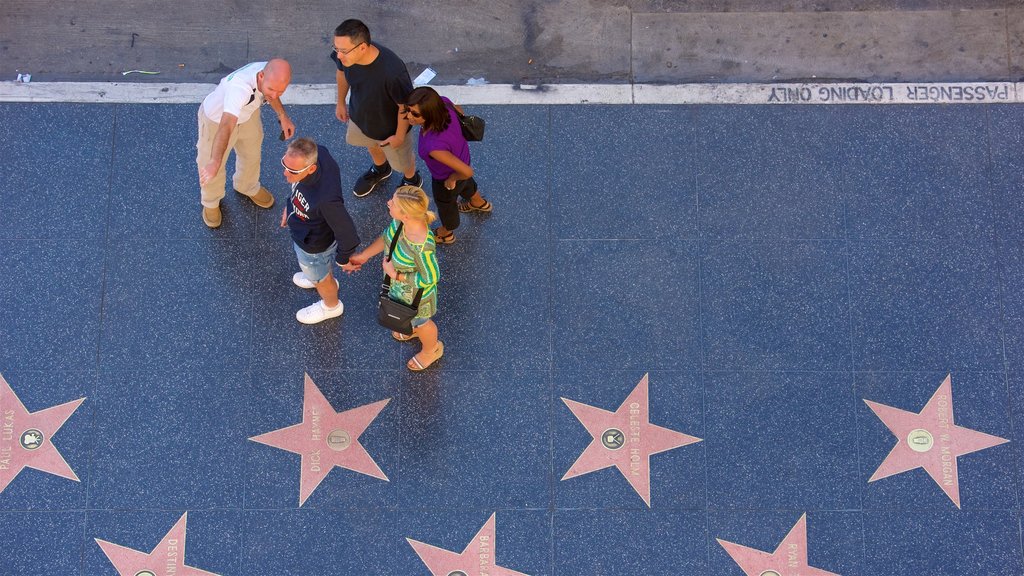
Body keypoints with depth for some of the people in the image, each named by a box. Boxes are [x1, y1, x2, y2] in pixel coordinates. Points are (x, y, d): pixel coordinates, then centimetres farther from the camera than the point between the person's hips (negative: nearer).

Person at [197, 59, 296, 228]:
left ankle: (247, 187, 61)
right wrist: (214, 162, -74)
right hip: (216, 120, -6)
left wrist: (283, 116, 2)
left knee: (251, 154, 28)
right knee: (210, 168, 13)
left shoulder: (271, 73, -28)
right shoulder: (240, 87, -50)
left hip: (247, 115, 6)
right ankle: (211, 202, 47)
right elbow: (226, 127, -63)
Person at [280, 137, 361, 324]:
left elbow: (348, 238, -36)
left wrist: (343, 259, -15)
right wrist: (291, 207, 9)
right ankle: (325, 279, 70)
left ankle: (331, 306, 59)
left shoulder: (325, 200, -50)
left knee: (319, 277, 27)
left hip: (314, 244, -6)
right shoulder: (318, 153, -30)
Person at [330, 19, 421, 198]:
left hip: (389, 127, -5)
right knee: (371, 144, 36)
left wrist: (399, 136, -14)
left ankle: (411, 180, 61)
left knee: (401, 161, 26)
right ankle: (380, 170, 69)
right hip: (360, 116, 5)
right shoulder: (345, 57, -29)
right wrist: (341, 102, 12)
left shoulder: (392, 71, -46)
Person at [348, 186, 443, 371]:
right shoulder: (401, 220, -27)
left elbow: (430, 279, -29)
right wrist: (364, 255, 2)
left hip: (414, 291, -6)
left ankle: (431, 349, 60)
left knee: (418, 321, 28)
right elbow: (388, 236, -4)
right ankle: (415, 329, 71)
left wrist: (395, 275, -24)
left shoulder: (421, 247, -47)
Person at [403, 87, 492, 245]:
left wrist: (451, 179, -20)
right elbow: (460, 112, -8)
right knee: (465, 185, 40)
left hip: (446, 179, -5)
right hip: (461, 157, 5)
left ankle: (446, 233, 64)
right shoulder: (442, 103, -34)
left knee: (445, 203, 30)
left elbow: (467, 172, -42)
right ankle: (479, 203, 74)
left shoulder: (434, 147, -51)